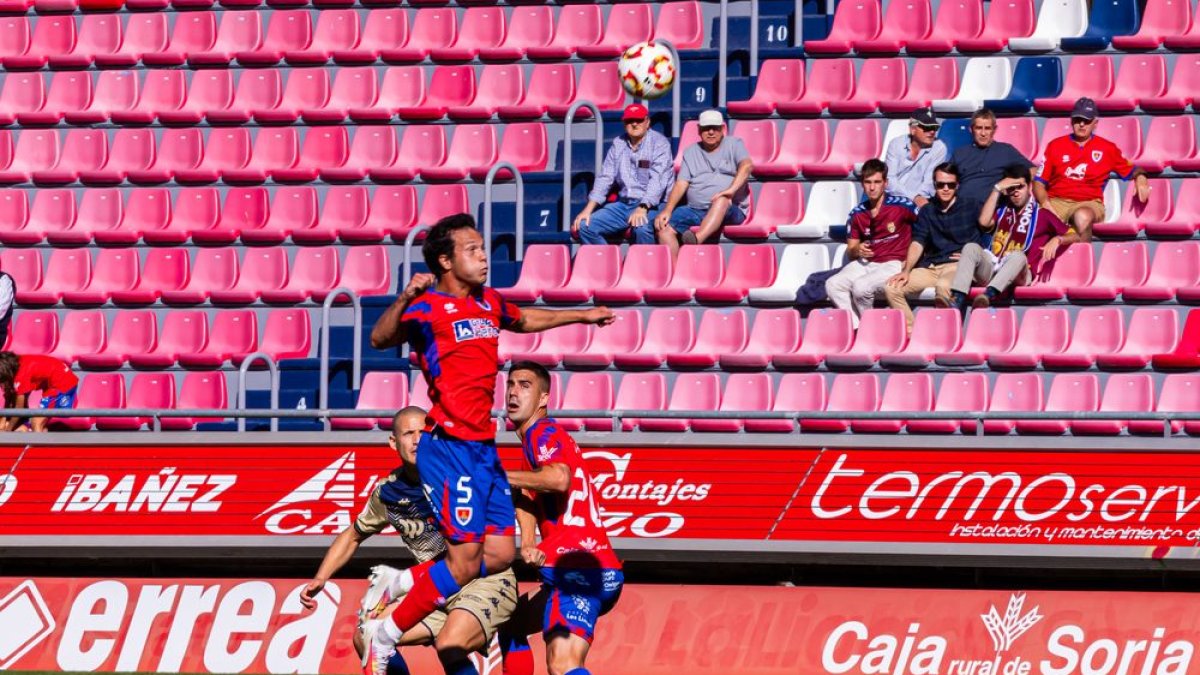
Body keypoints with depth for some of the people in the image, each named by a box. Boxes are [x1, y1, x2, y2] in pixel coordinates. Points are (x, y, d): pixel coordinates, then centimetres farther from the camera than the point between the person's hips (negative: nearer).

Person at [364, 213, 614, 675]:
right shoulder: (429, 308, -10)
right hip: (450, 447, -9)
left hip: (484, 447, 9)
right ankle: (385, 637, -3)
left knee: (500, 555, 6)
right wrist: (405, 299, -45)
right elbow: (381, 339, -28)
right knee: (465, 557, -14)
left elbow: (524, 320, 38)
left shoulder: (488, 303, 15)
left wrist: (582, 316, 44)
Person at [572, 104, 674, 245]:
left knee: (642, 229, -38)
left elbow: (657, 180, -16)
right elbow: (605, 178, 12)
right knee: (585, 226, -10)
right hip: (623, 204, 6)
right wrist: (588, 210, 1)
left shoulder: (659, 143, -4)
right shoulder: (618, 144, 13)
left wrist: (642, 208, -30)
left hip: (652, 205, -6)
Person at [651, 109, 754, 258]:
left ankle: (697, 240, -60)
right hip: (695, 209, 4)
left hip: (730, 211, -4)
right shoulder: (691, 152, 20)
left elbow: (747, 165, -11)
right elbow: (681, 184, 10)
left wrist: (732, 189, -30)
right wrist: (667, 210, -8)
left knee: (722, 200, -40)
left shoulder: (734, 145, 9)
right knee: (664, 226, -21)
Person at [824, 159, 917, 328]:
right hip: (865, 263, 5)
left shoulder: (900, 205, -7)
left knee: (861, 286, -31)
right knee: (832, 285, -18)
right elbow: (850, 252, 15)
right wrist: (856, 250, -11)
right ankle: (857, 328, -14)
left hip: (893, 264, -5)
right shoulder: (857, 214, 9)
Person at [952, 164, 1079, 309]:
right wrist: (997, 189, 8)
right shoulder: (1001, 211, 25)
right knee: (971, 247, -24)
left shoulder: (1042, 214, 17)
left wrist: (1057, 240, -11)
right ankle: (958, 299, -43)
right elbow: (984, 222, 3)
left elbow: (1075, 236, 11)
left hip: (1018, 275, -3)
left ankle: (989, 295, -60)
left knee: (1018, 255, -36)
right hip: (991, 269, 3)